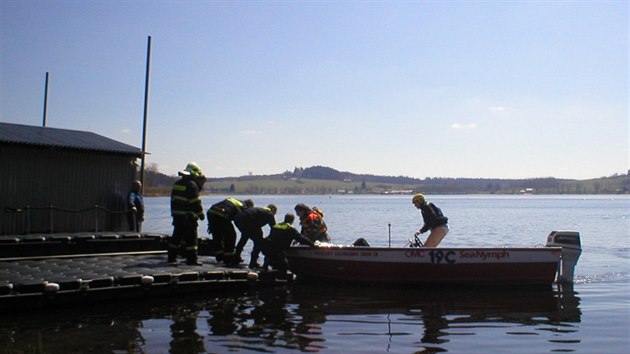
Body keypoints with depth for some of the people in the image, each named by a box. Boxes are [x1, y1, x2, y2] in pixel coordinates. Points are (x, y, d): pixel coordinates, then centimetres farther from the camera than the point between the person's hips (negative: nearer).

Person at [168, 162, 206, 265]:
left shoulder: (177, 183, 13)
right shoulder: (192, 185, -13)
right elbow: (196, 202, -13)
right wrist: (201, 214, -6)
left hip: (176, 215, 8)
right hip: (188, 216, -8)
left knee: (177, 235, 15)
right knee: (191, 237, -3)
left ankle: (171, 257, 20)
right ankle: (192, 259, -3)